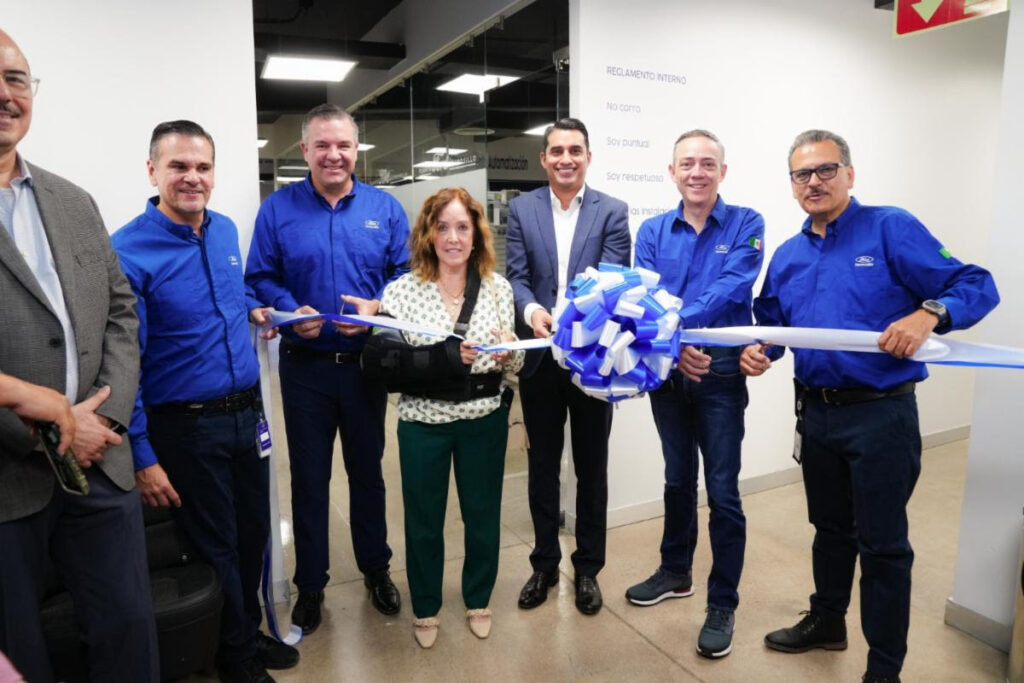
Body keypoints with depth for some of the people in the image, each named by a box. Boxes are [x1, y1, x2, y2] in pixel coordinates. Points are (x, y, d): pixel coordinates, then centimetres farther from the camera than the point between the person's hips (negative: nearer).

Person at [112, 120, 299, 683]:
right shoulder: (128, 251, -16)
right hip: (186, 426, -6)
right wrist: (143, 457, -16)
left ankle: (249, 630, 43)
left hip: (246, 412, 6)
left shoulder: (226, 230, 4)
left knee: (254, 532, 19)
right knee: (217, 548, 11)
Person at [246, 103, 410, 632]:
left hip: (367, 363, 1)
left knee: (367, 469, 15)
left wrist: (377, 307, -16)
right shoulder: (277, 208, 1)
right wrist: (291, 311, -19)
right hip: (305, 366, 0)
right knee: (308, 477, 10)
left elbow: (406, 275, 2)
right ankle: (310, 584, 28)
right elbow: (260, 279, -1)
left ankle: (376, 568, 34)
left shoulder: (385, 209, 3)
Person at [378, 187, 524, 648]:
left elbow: (513, 365, 3)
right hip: (423, 422, -1)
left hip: (484, 419, 2)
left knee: (483, 514, 16)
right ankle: (426, 608, 39)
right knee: (424, 520, 14)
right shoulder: (401, 290, -8)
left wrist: (509, 353, -20)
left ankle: (478, 600, 42)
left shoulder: (499, 287, -2)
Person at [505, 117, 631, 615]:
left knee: (592, 467, 11)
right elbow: (516, 277, -3)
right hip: (539, 356, 2)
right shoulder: (522, 209, 4)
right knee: (542, 465, 14)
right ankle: (544, 563, 32)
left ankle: (588, 568, 29)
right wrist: (532, 311, -24)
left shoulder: (612, 212, -1)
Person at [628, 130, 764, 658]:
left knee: (722, 493, 1)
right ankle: (675, 572, 38)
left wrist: (675, 323, -32)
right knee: (677, 480, 19)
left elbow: (733, 288, -20)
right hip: (666, 373, 4)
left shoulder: (745, 224, -4)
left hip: (721, 371, -3)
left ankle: (722, 604, 18)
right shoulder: (653, 231, 4)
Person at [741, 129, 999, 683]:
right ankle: (826, 621, 42)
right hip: (816, 413, 6)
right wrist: (757, 351, -5)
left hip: (881, 414, -5)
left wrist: (927, 314, -31)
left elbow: (977, 286, -11)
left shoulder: (890, 229, -8)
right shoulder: (786, 257, 9)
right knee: (829, 528, 21)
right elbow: (771, 324, 17)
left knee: (882, 543, 5)